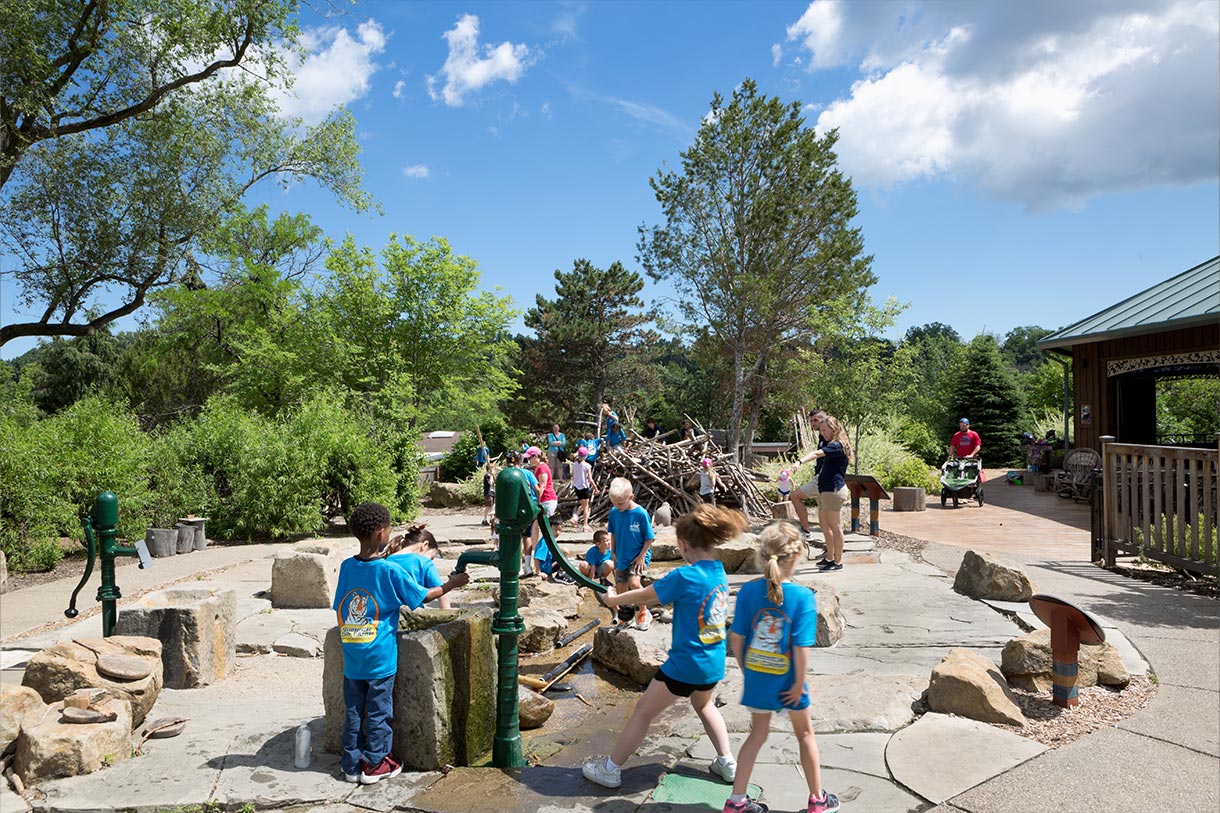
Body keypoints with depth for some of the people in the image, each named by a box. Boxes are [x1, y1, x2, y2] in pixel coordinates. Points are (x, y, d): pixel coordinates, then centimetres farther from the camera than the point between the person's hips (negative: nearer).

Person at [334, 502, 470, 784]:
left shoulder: (346, 566, -2)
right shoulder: (390, 571, -16)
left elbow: (339, 607, 11)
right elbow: (423, 596, -6)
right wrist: (452, 584, 9)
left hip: (351, 658, 5)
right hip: (379, 658, -5)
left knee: (353, 711, 15)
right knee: (378, 712, 9)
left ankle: (352, 765, 24)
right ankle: (374, 765, 19)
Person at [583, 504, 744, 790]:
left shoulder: (684, 576, -22)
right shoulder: (720, 574, 2)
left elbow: (644, 595, -10)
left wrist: (613, 599, 7)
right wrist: (628, 599, 12)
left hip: (684, 664, -7)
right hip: (713, 664, 7)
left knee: (643, 713, 8)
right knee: (704, 705, 34)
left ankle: (610, 769, 19)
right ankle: (727, 763, 35)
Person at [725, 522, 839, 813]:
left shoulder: (748, 591, -12)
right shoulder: (803, 596, -21)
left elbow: (736, 637, -7)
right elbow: (801, 647, -22)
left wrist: (746, 670, 7)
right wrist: (799, 683, -10)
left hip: (756, 677, 3)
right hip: (787, 679, -3)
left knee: (758, 734, 19)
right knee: (805, 734, 19)